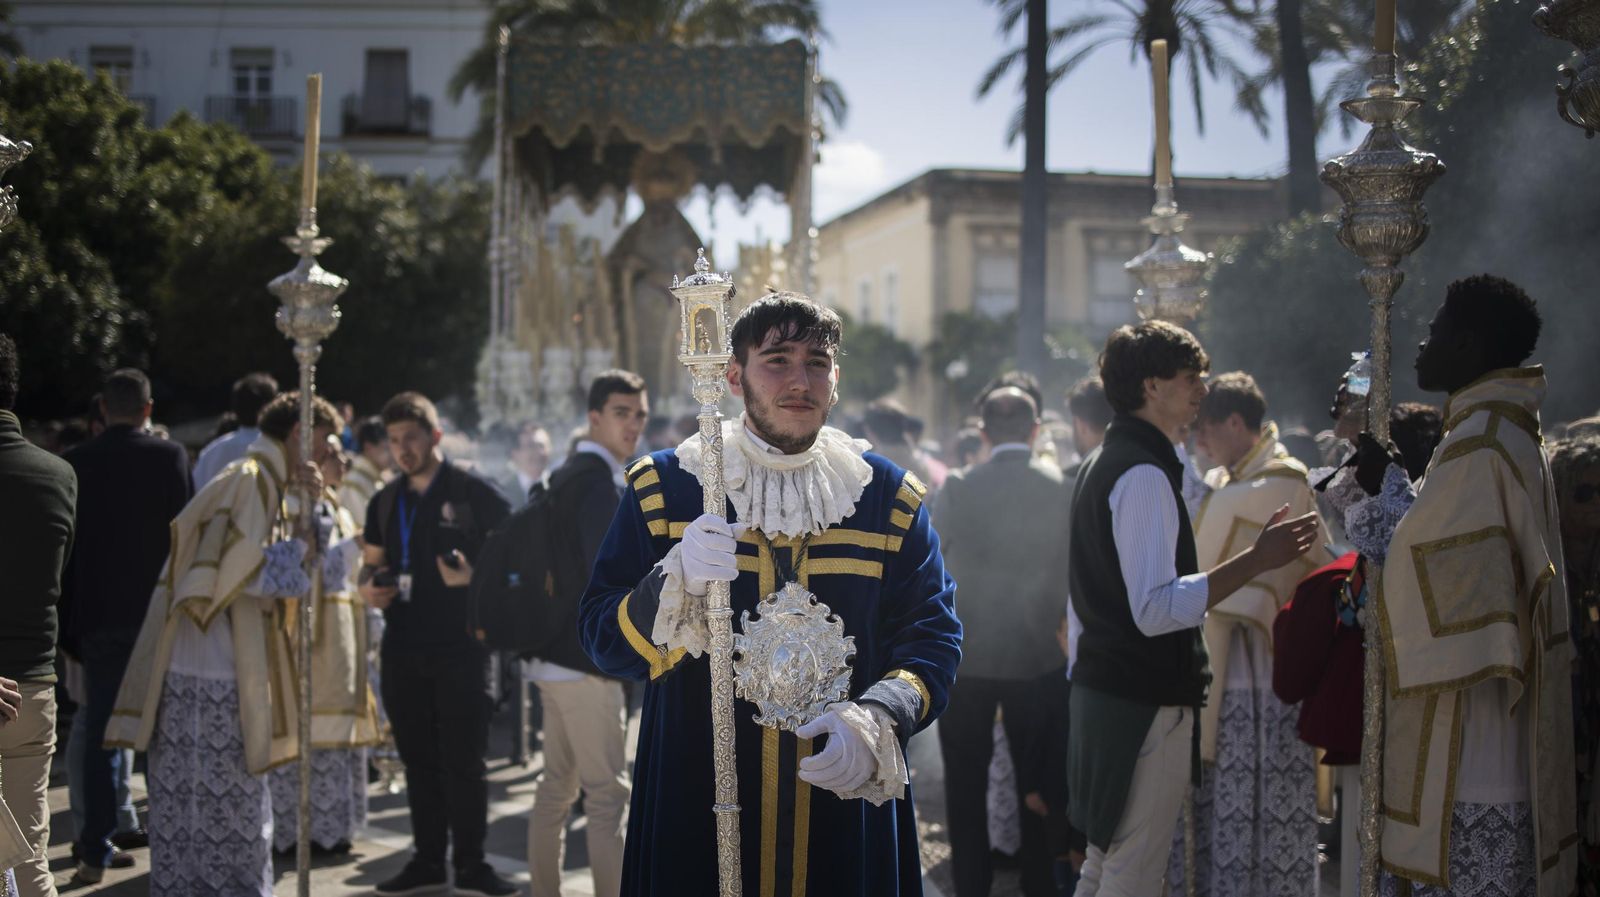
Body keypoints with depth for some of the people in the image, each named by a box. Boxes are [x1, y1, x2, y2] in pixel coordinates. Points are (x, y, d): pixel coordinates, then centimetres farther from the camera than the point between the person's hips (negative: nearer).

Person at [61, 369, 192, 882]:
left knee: (100, 728, 7)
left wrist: (68, 621, 8)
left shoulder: (75, 463, -1)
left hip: (97, 612, 1)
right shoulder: (169, 457, -7)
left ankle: (96, 850, 5)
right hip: (157, 609, -1)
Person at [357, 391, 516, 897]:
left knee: (463, 760, -1)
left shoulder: (473, 492, -4)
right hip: (403, 649, 5)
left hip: (460, 646, -5)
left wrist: (474, 575, -21)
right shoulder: (386, 503, 13)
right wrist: (369, 587, -1)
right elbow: (372, 563, 22)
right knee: (418, 760, 12)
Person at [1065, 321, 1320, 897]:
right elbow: (1156, 608, -26)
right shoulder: (1145, 474, -17)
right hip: (1146, 699, -10)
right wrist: (1257, 559, -27)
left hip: (1100, 690, 10)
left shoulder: (1101, 465, 15)